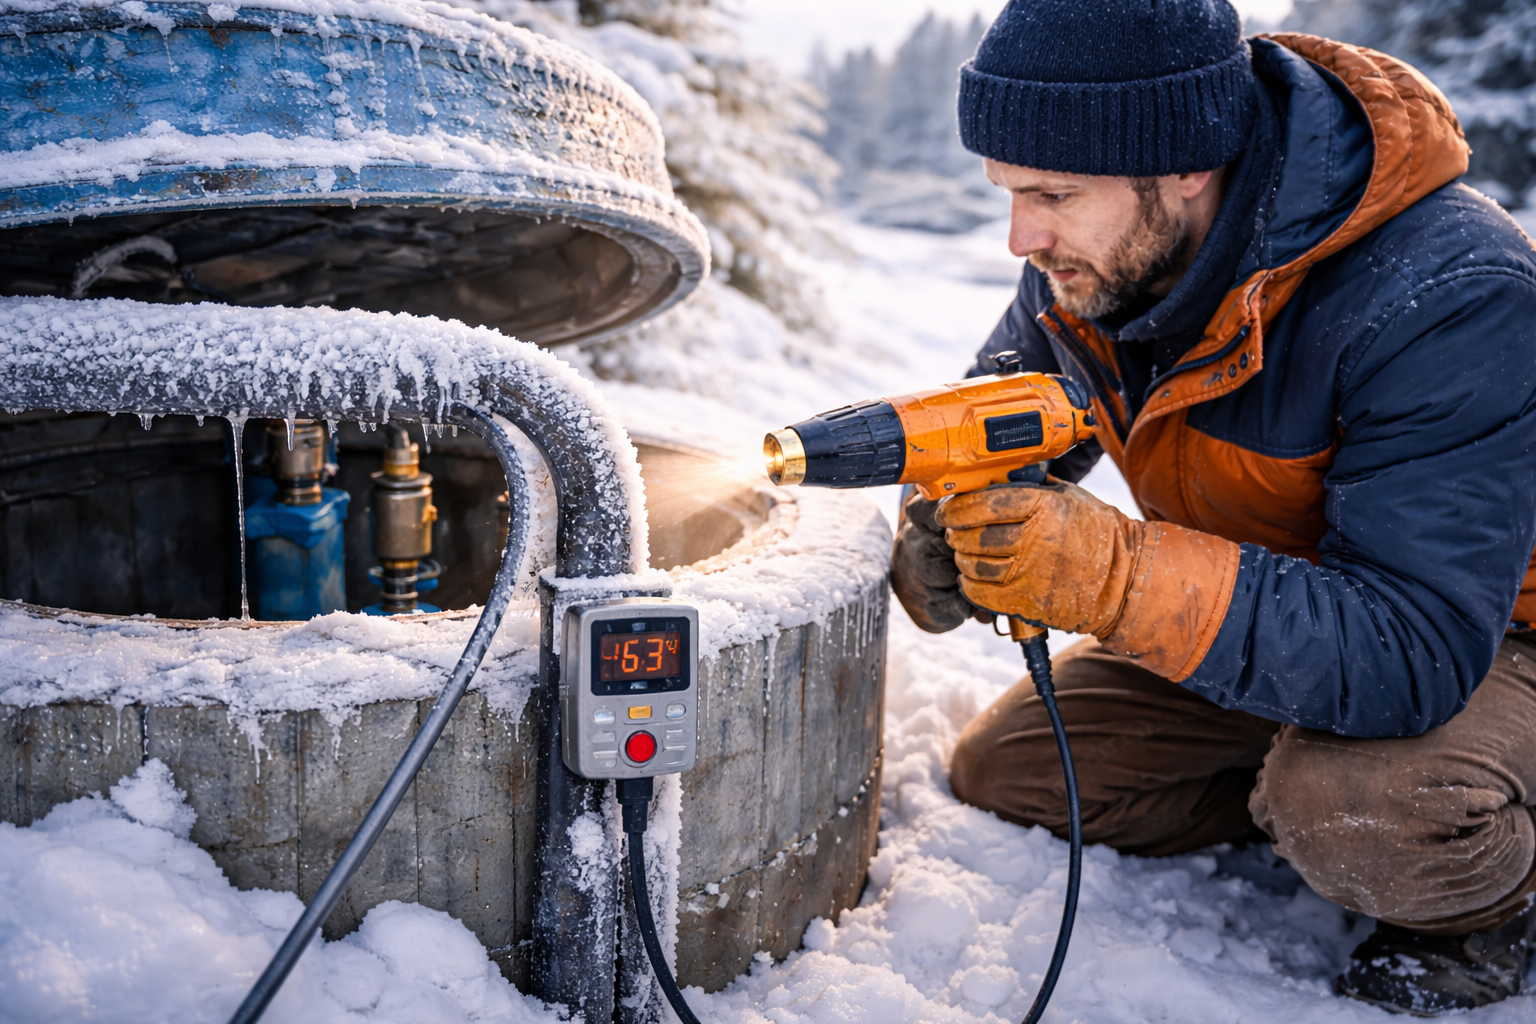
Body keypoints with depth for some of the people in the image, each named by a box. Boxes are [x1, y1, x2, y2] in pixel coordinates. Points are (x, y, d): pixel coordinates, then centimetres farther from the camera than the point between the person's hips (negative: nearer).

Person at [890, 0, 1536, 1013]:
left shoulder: (1450, 301, -35)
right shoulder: (1085, 265, -15)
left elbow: (1415, 655, -41)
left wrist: (1116, 577, -51)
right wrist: (954, 514, -25)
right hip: (1243, 618, 7)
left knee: (1361, 809, -37)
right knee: (1000, 770, 1)